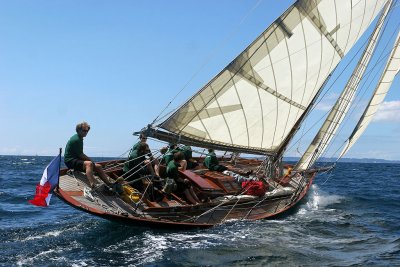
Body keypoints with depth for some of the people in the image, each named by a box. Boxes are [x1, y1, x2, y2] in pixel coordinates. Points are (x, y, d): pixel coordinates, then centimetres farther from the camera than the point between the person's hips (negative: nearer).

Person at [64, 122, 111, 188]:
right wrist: (90, 160, -7)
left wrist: (90, 160, 4)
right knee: (89, 163, -35)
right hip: (70, 161, -11)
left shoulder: (79, 139, 16)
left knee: (98, 166, 5)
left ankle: (109, 184, 8)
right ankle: (93, 186, -53)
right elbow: (80, 155, -18)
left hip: (76, 160, 11)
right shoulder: (76, 139, -16)